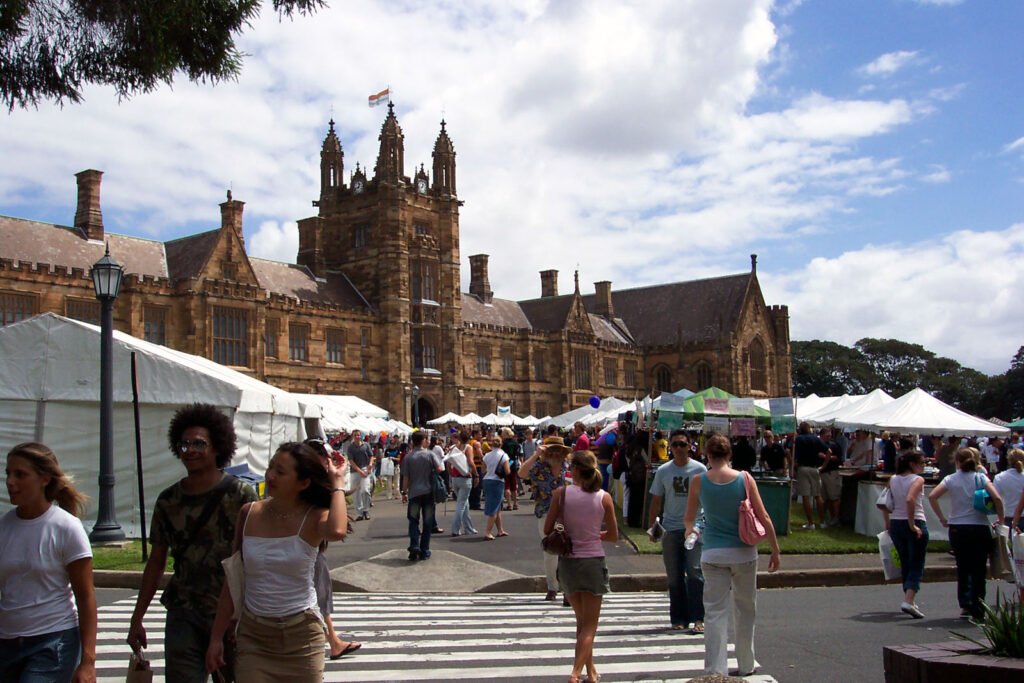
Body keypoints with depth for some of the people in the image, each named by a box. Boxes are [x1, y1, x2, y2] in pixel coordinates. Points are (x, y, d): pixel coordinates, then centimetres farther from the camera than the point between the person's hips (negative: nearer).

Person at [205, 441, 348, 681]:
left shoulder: (314, 517, -11)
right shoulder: (249, 514, -3)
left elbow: (337, 531, -36)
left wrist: (337, 483, -22)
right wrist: (217, 636, 6)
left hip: (301, 635, -2)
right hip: (252, 635, 2)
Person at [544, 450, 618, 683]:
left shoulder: (561, 493, -9)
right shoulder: (604, 497, -7)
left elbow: (547, 530, -5)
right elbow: (613, 536, 0)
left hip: (567, 563, 1)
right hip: (593, 562, -1)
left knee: (581, 621, 19)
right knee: (590, 625, 6)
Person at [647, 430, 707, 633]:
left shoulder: (699, 469, 0)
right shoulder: (663, 471, 5)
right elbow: (656, 500, 10)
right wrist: (651, 525, 6)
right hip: (670, 528, 2)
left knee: (695, 572, -11)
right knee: (674, 577, 7)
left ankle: (697, 618, -6)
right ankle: (679, 618, 17)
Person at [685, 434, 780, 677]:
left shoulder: (698, 481, -4)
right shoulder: (744, 478, -5)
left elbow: (689, 519, 8)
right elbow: (763, 517, -4)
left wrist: (690, 529, 31)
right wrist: (775, 549, 6)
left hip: (713, 554, -1)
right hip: (743, 552, 1)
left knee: (715, 612, 3)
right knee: (746, 610, 17)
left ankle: (715, 670, 0)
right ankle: (746, 664, 31)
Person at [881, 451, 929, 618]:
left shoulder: (893, 480, 8)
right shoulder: (917, 480, -9)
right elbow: (909, 500, -25)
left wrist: (887, 523, 14)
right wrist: (912, 524, -20)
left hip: (896, 524, 6)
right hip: (915, 524, -6)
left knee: (905, 564, 19)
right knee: (917, 566, -1)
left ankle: (908, 600, 26)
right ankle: (908, 602, -15)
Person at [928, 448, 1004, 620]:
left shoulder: (951, 479, 1)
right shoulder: (981, 478, -1)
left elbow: (932, 496, -11)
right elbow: (997, 498, -14)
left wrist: (941, 518, -3)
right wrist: (1000, 519, -2)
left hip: (957, 529, 1)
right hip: (979, 528, -1)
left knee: (962, 568, 18)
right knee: (978, 570, 5)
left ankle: (964, 605, 13)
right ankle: (977, 610, 1)